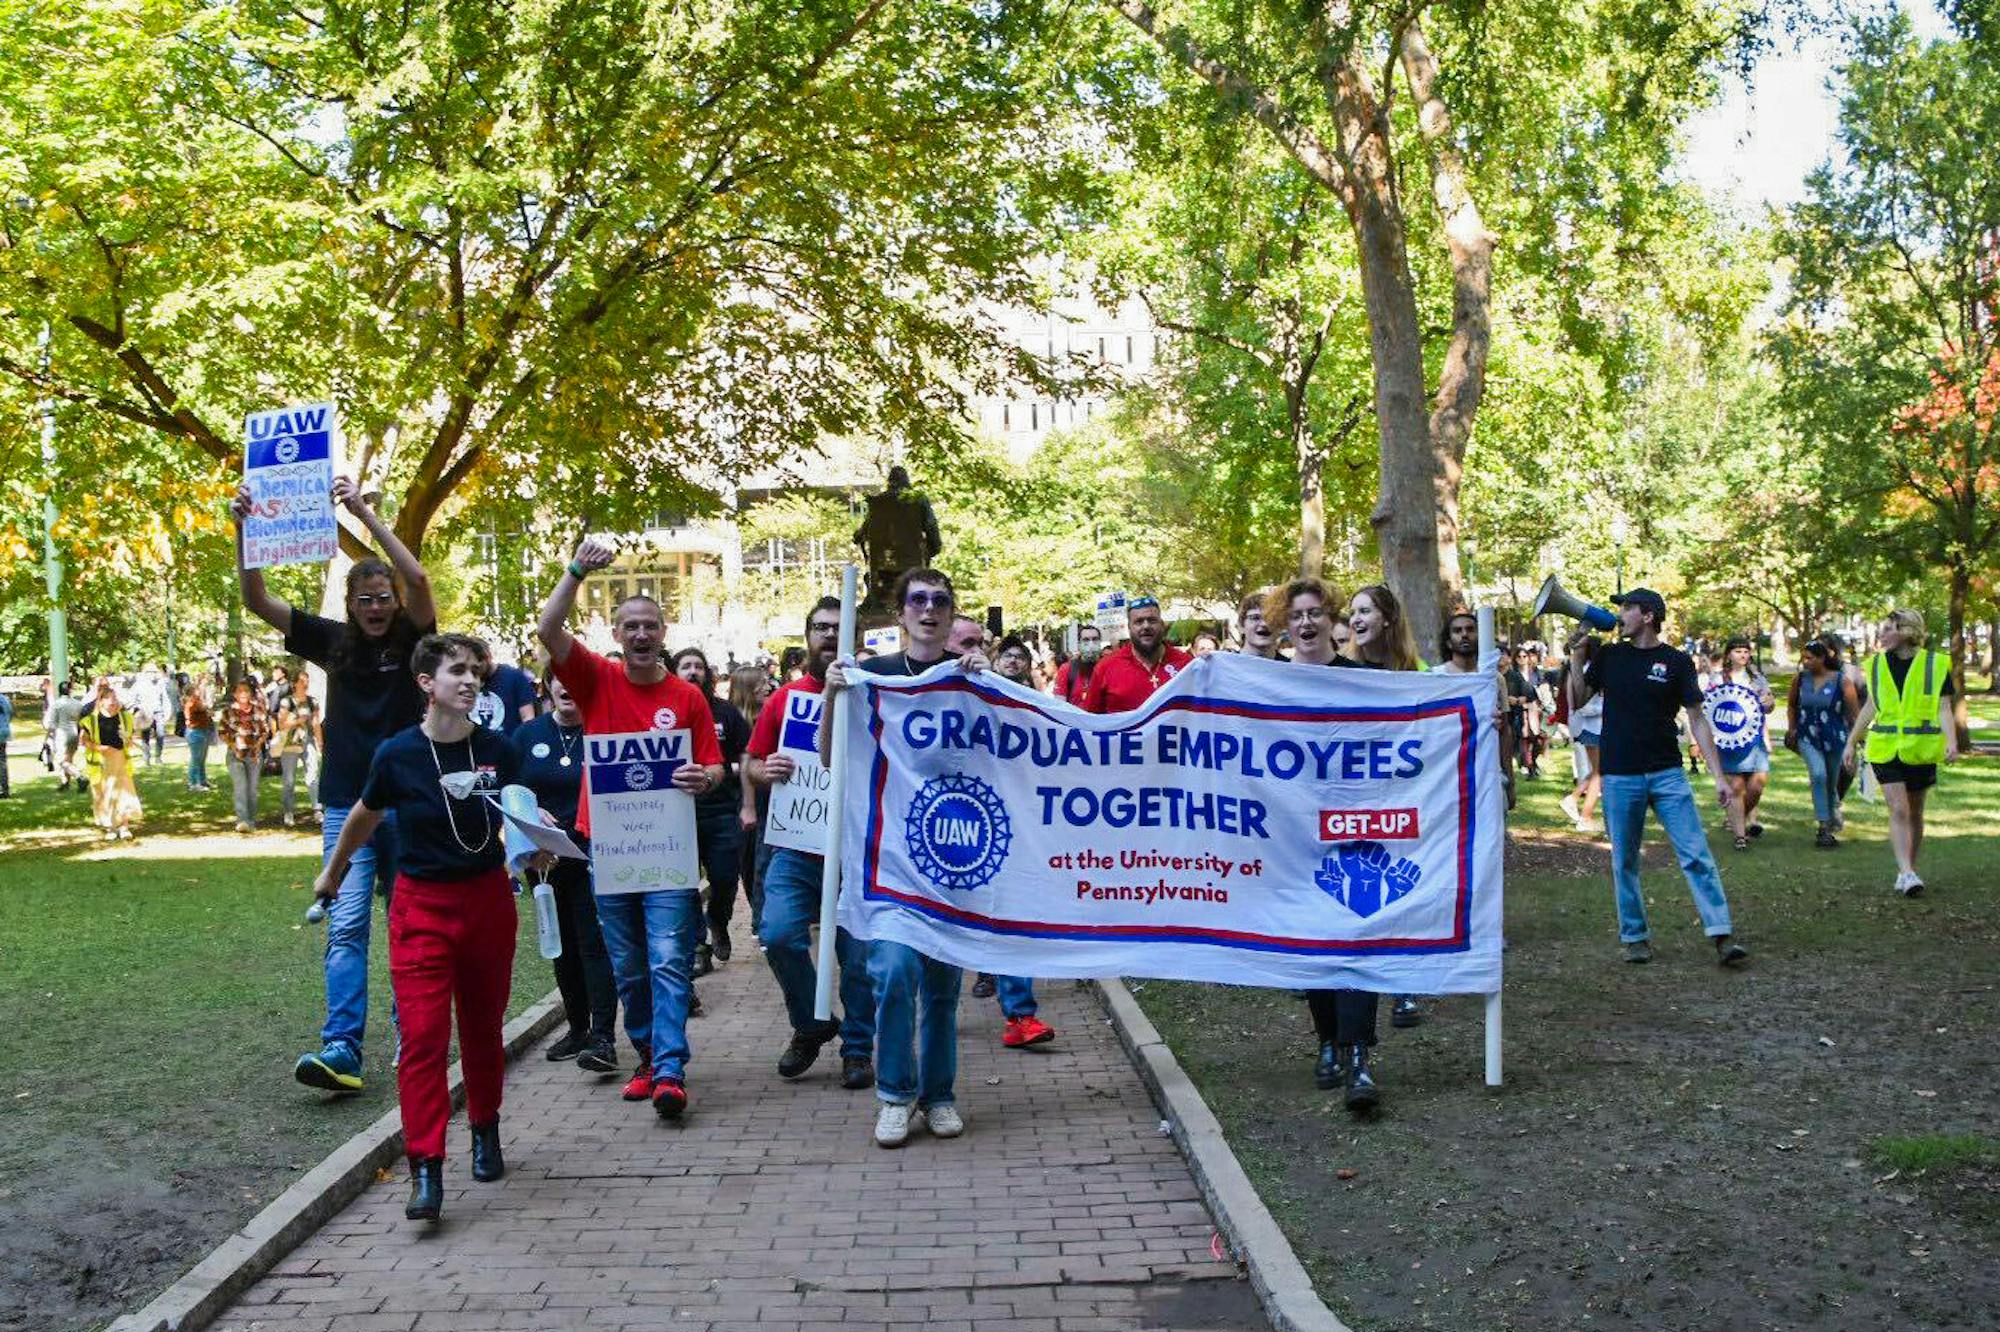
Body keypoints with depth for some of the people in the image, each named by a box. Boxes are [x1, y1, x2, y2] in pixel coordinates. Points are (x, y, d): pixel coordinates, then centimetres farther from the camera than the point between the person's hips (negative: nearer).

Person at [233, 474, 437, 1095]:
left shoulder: (411, 641, -2)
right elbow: (257, 601, 1)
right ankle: (341, 1050, -15)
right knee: (346, 926, -8)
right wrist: (243, 532, -13)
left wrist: (366, 513, -23)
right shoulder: (333, 641, 5)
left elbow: (418, 580, -20)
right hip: (346, 805, 2)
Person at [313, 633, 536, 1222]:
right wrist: (332, 871, 24)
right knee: (423, 1035, -10)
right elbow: (365, 815, 10)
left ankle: (485, 1131, 35)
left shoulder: (497, 750, -5)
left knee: (483, 1028, 15)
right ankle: (426, 1171, -8)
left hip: (488, 898, 2)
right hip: (421, 905, -2)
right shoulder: (398, 754, -9)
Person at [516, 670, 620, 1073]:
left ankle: (603, 1038, -12)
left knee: (594, 944, -10)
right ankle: (577, 1028, 26)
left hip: (595, 855, -5)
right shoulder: (529, 735, 8)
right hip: (546, 859, 5)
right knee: (562, 945, 13)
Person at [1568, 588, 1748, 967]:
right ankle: (1635, 936, 18)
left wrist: (1718, 776, -4)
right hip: (1619, 776, 2)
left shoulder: (1677, 662, 1)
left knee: (1697, 856, -7)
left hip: (1667, 773, -2)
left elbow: (1697, 721, 1)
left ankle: (1722, 936, -7)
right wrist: (1577, 658, -3)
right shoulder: (1609, 657, 7)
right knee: (1625, 862, 7)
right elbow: (1577, 702, 9)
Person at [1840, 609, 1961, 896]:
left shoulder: (1935, 664, -2)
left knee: (1914, 813, 9)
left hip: (1920, 750, -1)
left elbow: (1944, 708, -3)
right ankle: (1906, 873, -15)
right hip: (1885, 749, 1)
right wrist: (1851, 742, 15)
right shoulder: (1877, 665, 7)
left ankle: (1909, 870, 20)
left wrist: (1951, 741, -18)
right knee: (1898, 810, -11)